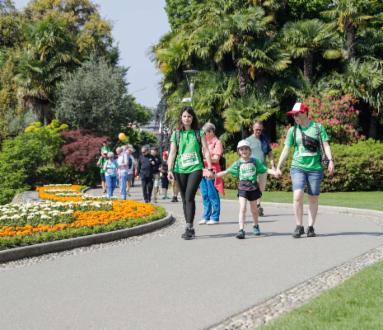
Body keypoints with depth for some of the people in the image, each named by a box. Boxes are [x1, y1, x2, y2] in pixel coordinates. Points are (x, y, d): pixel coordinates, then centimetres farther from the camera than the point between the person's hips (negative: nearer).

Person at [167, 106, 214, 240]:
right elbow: (172, 153, 5)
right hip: (180, 169, 3)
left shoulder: (199, 133, 5)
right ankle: (190, 229, 14)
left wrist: (209, 169, -3)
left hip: (195, 168, -3)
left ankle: (189, 227, -15)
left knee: (189, 197, -16)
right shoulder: (176, 134, 9)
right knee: (184, 199, 6)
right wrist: (170, 170, -5)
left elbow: (206, 151, 3)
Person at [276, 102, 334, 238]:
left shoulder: (318, 127, 3)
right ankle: (299, 226, -3)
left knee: (313, 199, 4)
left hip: (315, 168, 0)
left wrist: (330, 160, -11)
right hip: (298, 167, 0)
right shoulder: (293, 130, 7)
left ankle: (311, 227, 15)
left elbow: (326, 145, 2)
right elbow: (286, 149, 8)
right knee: (298, 196, -14)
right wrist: (279, 167, 5)